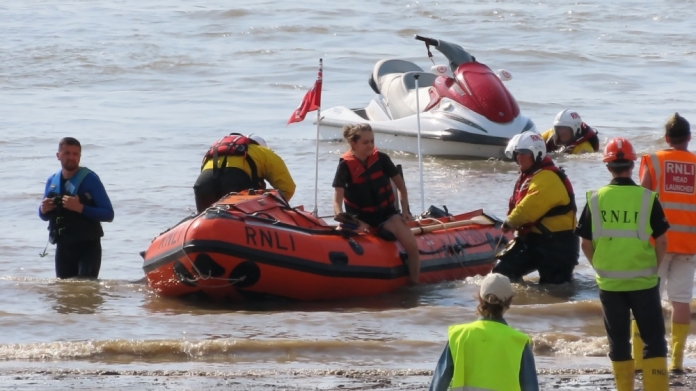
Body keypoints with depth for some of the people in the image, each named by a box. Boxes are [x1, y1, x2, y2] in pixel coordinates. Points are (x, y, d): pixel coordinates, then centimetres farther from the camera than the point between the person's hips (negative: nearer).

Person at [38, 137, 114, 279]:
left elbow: (109, 214, -11)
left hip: (87, 247, -6)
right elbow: (44, 216, 22)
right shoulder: (52, 181, 8)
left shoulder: (89, 179, -8)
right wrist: (43, 210, -3)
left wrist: (80, 208, -23)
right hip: (63, 248, 6)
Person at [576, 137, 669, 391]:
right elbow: (661, 241, -6)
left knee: (618, 341, 13)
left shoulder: (595, 199, -4)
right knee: (653, 339, 4)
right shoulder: (647, 198, -9)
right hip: (643, 282, -2)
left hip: (609, 283, 2)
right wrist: (653, 268, 8)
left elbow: (586, 244, 0)